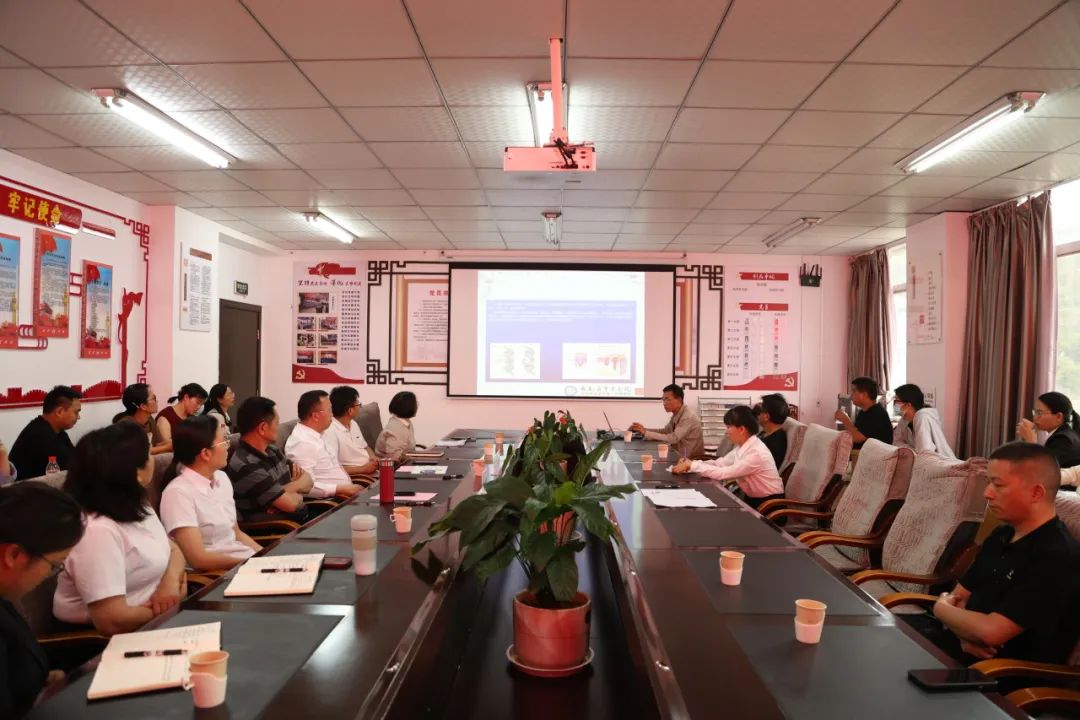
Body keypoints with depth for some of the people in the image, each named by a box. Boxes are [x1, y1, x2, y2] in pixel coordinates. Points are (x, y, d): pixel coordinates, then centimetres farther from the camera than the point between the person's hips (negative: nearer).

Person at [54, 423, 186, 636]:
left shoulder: (136, 507, 3)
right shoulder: (97, 530, -26)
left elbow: (173, 549, 12)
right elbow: (112, 621, -29)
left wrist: (171, 579, -10)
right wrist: (167, 610, -13)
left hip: (152, 621, 8)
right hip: (116, 641, -8)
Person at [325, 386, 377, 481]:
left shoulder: (353, 423, 13)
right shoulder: (330, 431, -16)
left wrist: (373, 460, 4)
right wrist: (363, 469, -17)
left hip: (370, 470, 9)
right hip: (354, 476, -9)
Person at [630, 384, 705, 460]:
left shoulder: (688, 417, -23)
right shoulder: (676, 414, 5)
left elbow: (673, 438, -27)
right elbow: (665, 431, 11)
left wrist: (646, 433, -25)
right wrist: (644, 429, -3)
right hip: (680, 455, 8)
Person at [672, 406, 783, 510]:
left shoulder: (757, 453, -27)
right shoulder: (742, 446, 0)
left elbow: (723, 473, -27)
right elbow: (720, 463, 1)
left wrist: (692, 465, -21)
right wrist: (690, 463, -11)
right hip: (752, 499, 7)